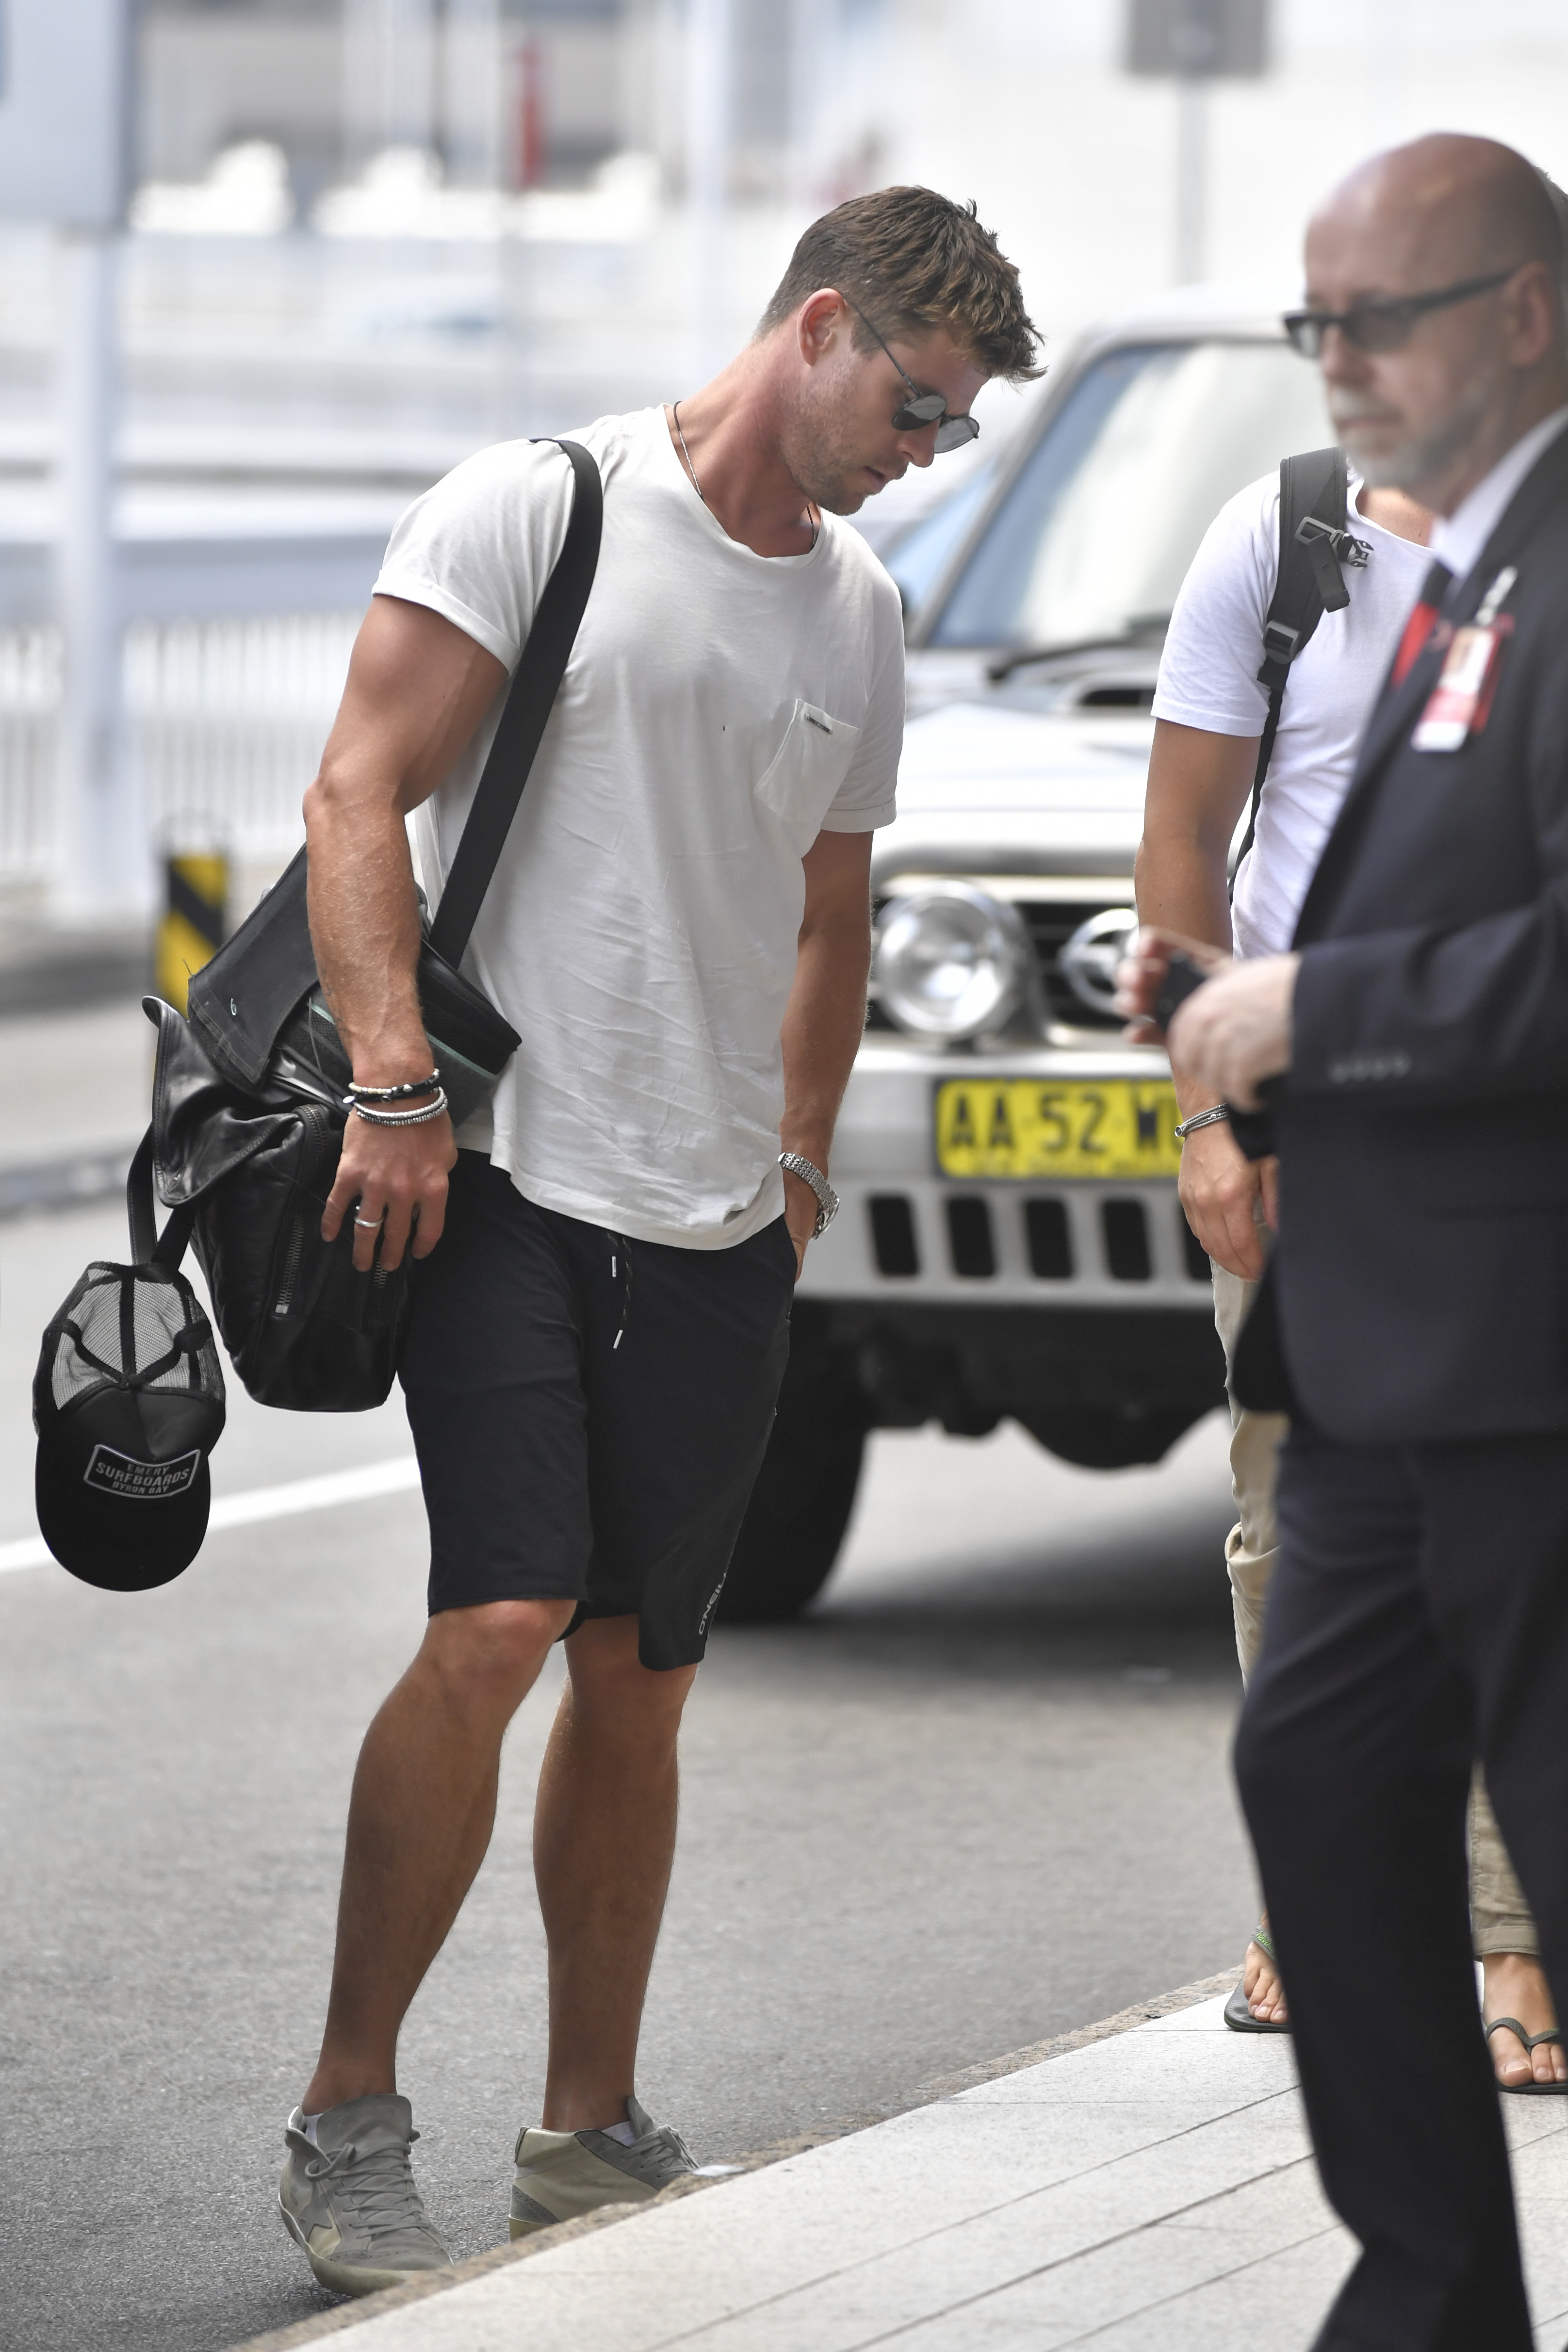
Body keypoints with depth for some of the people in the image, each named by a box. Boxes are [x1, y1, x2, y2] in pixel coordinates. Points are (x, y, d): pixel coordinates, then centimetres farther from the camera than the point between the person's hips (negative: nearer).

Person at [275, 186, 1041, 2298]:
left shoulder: (859, 615, 16)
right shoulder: (537, 509, -3)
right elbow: (360, 798, -8)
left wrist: (802, 1160, 20)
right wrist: (393, 1082, -18)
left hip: (716, 1227, 6)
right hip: (503, 1175, -6)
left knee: (640, 1684, 7)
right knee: (502, 1623, -18)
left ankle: (590, 2132, 18)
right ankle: (348, 2124, -9)